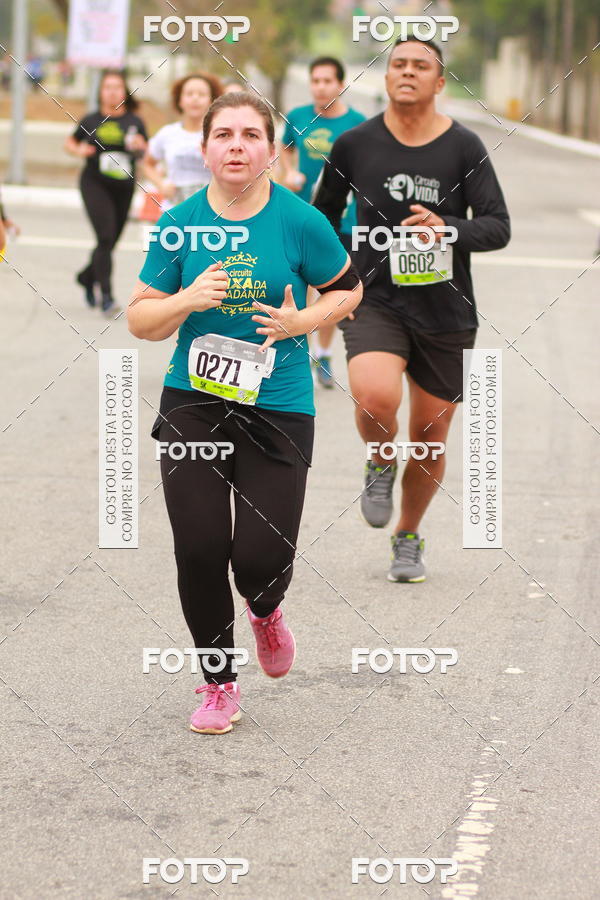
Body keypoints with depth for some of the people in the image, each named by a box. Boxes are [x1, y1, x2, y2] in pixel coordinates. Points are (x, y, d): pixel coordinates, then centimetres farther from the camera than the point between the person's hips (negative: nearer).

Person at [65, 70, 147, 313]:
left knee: (111, 241, 12)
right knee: (105, 236, -17)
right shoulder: (91, 121, 0)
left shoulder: (135, 122, 3)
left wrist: (139, 146, -15)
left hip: (123, 189, 3)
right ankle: (106, 294, -17)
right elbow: (70, 142, 13)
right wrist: (79, 150, -8)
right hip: (95, 185, -3)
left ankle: (87, 277, 39)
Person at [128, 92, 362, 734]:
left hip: (278, 408, -1)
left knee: (261, 557, -7)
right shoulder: (178, 223, 0)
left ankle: (265, 613, 33)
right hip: (192, 402, 2)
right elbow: (140, 320, 5)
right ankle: (218, 683, 19)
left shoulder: (300, 221, -5)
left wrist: (300, 321, -8)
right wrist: (188, 299, -15)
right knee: (199, 549, -3)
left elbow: (347, 289, 10)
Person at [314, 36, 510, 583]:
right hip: (376, 303, -1)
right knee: (375, 397, -31)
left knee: (431, 438, 9)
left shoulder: (464, 147, -5)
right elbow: (324, 215, 15)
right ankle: (380, 464, 5)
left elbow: (499, 227, -9)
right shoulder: (355, 144, -1)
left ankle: (408, 539, 35)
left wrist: (446, 227, -27)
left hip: (446, 312, 1)